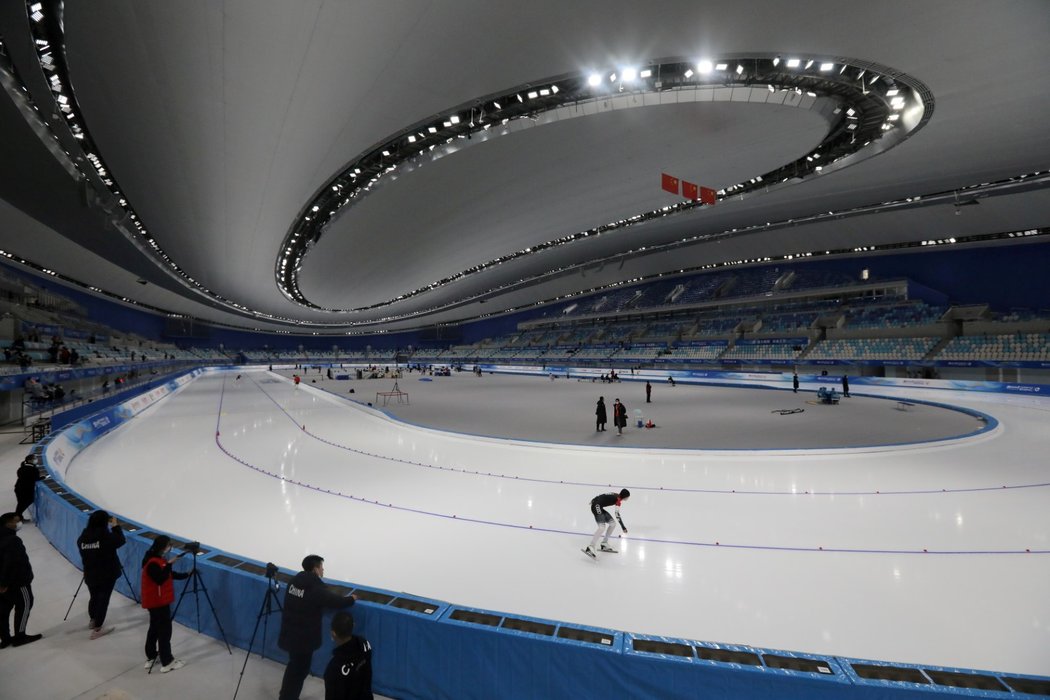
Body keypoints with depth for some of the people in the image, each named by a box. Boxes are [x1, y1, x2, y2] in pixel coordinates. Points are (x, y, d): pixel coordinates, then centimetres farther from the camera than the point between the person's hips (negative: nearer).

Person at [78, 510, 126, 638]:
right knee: (103, 599, 4)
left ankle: (93, 621, 44)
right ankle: (97, 629, 10)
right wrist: (115, 526, 0)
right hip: (107, 574, -6)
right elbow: (121, 540, -5)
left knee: (94, 597, 24)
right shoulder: (106, 537, -21)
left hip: (90, 575, 6)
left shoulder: (82, 537, -5)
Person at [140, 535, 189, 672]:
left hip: (157, 601, 10)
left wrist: (186, 575, 10)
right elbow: (161, 579, -29)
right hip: (158, 601, -10)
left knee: (155, 628, 20)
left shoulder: (158, 559, 8)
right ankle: (167, 662, 2)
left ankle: (151, 657, 32)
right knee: (164, 630, -4)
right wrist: (169, 564, -31)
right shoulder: (153, 563, -24)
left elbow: (170, 574, 15)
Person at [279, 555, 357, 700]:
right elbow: (336, 601, -15)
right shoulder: (316, 589, -23)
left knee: (295, 666, 25)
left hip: (290, 632, 8)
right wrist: (352, 599, 4)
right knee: (300, 669, 8)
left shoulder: (294, 581, 0)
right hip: (304, 637, -8)